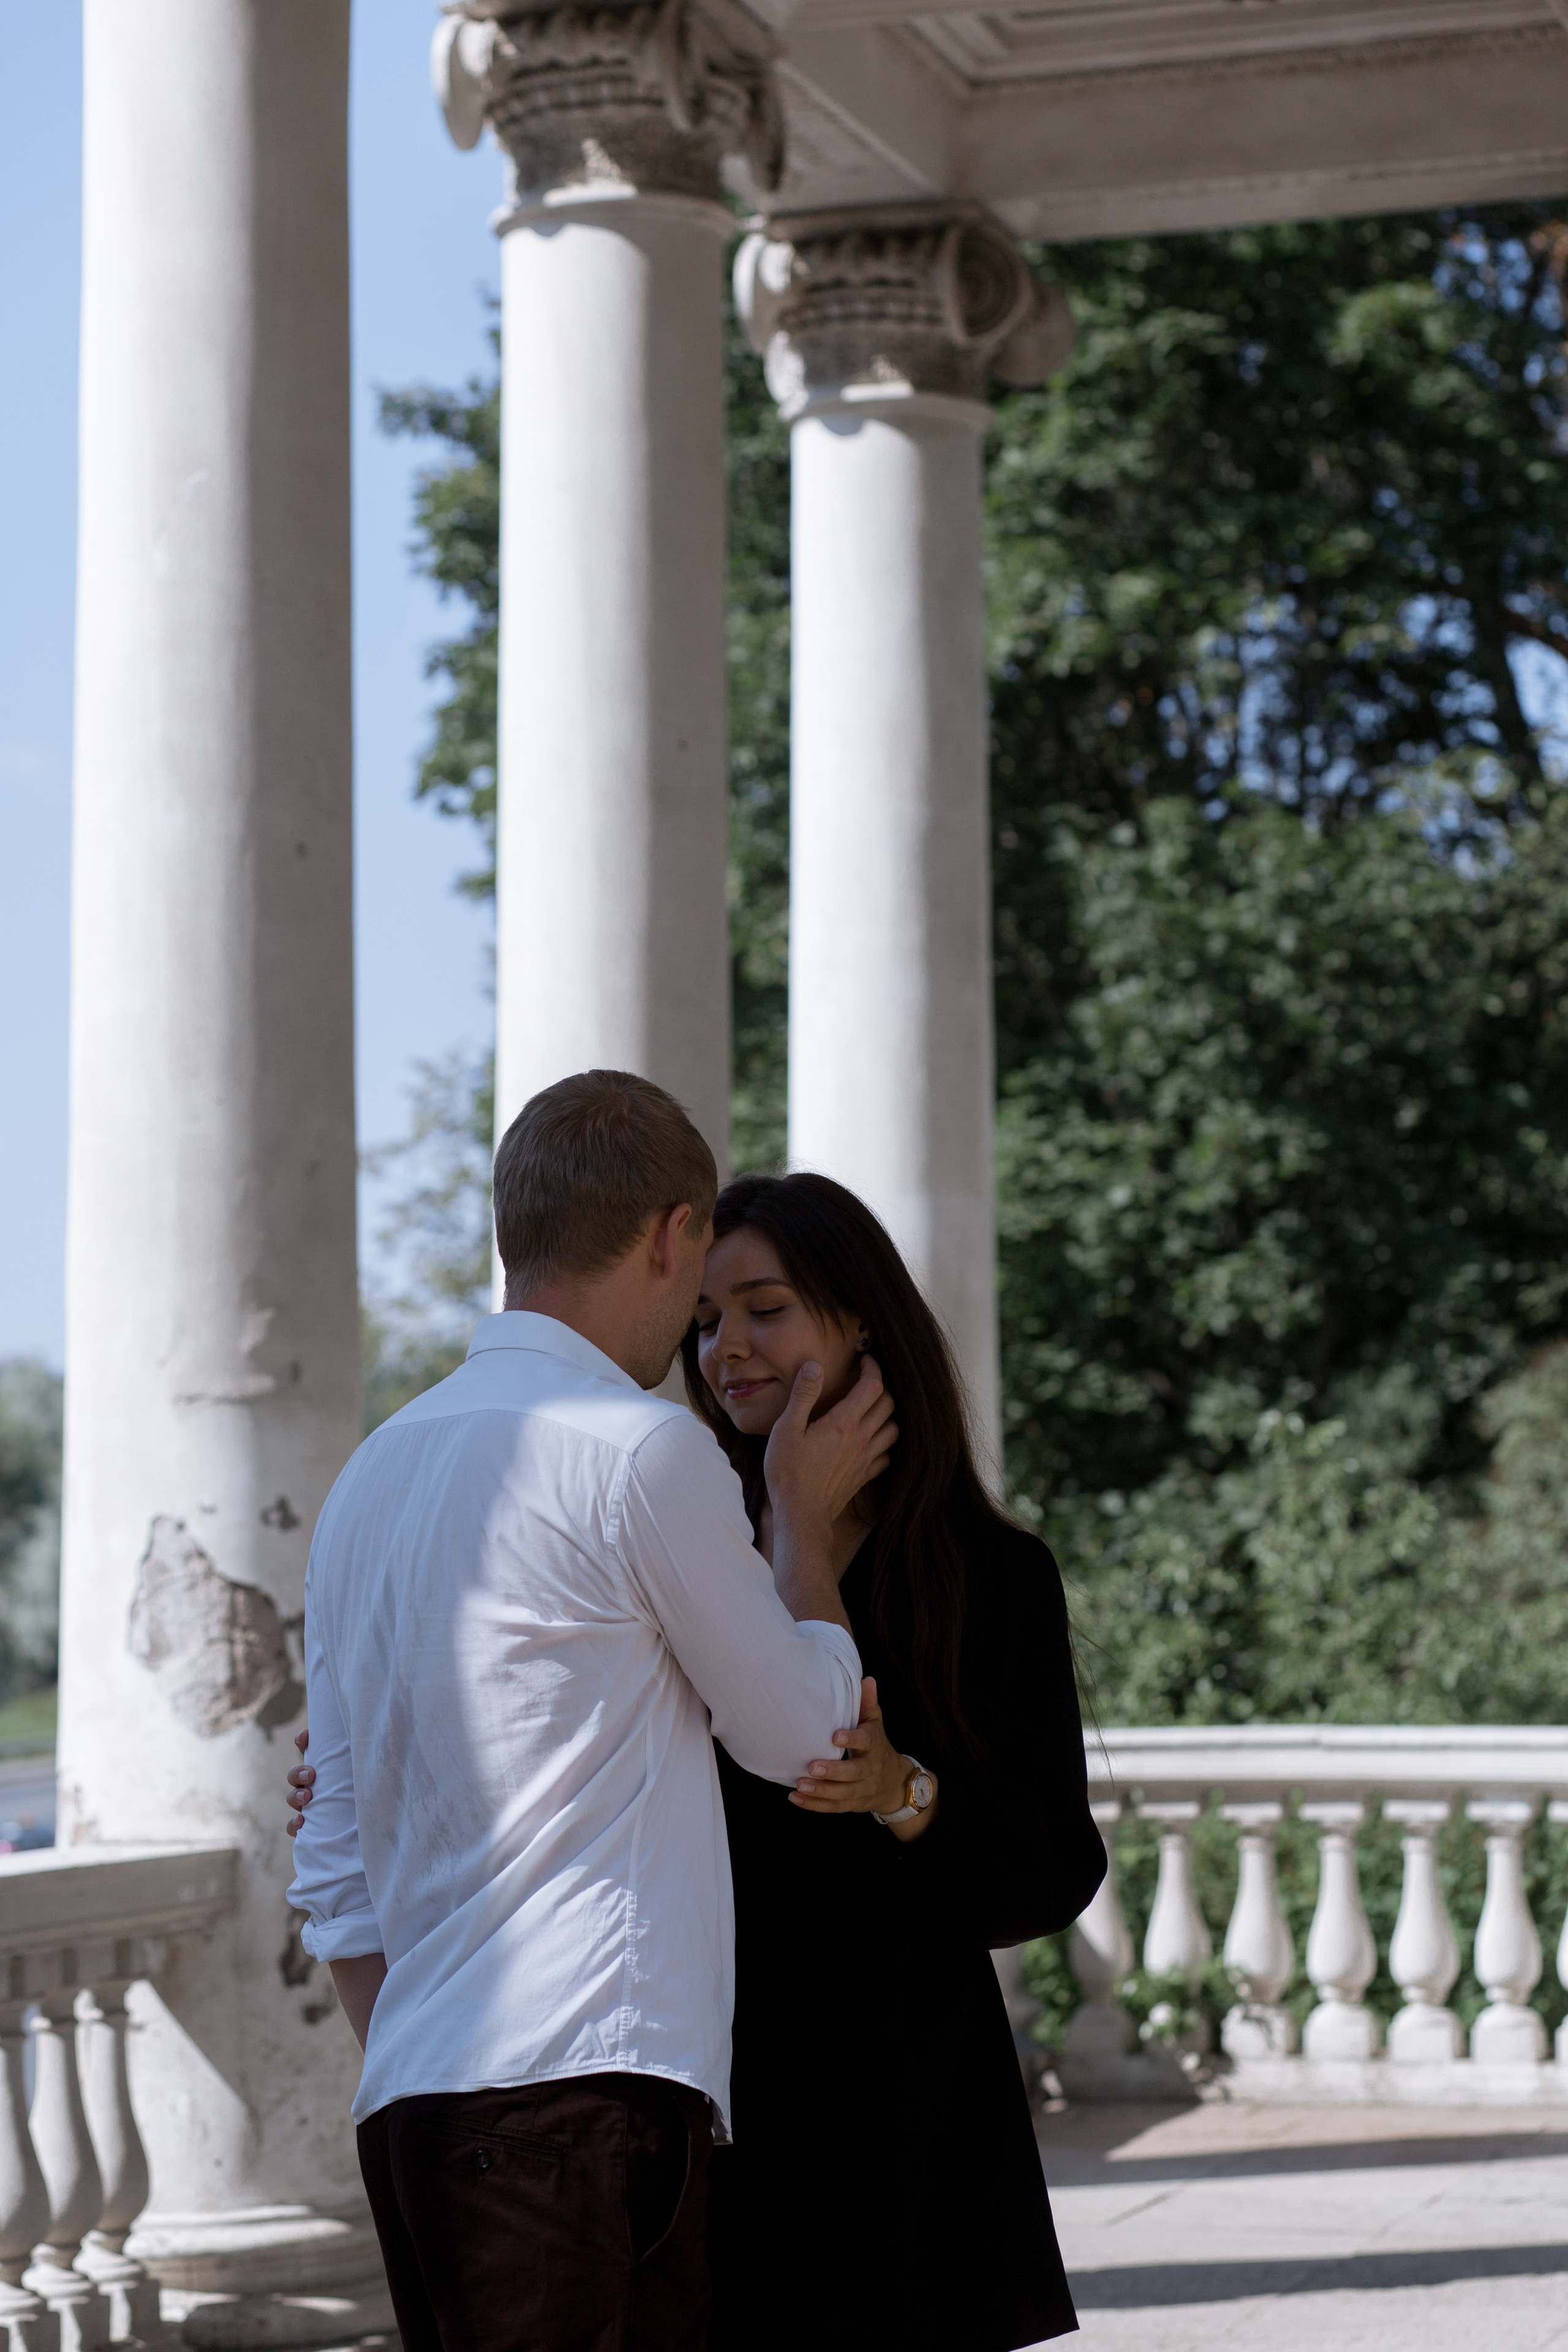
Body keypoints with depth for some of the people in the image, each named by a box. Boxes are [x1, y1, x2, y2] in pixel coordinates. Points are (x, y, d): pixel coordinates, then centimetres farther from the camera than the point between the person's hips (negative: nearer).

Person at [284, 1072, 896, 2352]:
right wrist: (804, 1518, 23)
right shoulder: (646, 1451, -7)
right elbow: (798, 1732, 8)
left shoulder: (372, 1477, 18)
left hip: (410, 2101, 8)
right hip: (587, 2079, -8)